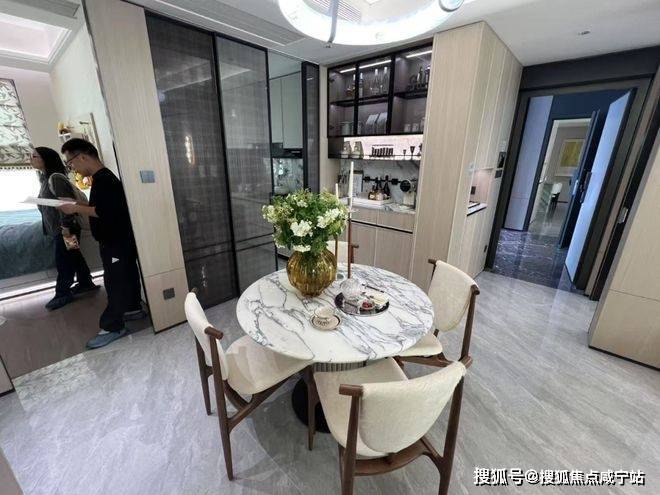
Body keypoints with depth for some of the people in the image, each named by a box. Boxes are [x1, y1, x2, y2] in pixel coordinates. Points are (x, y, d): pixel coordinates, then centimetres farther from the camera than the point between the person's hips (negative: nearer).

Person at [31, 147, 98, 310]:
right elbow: (46, 203, 21)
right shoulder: (45, 177, 15)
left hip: (63, 228, -10)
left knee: (63, 261, 0)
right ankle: (86, 283, 28)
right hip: (57, 228, 10)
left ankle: (62, 294, 12)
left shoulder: (55, 178, -16)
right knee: (73, 256, 16)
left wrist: (65, 226, -22)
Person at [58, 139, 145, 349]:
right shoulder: (104, 177, 15)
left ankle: (112, 327, 3)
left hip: (116, 242, -10)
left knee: (114, 283, -4)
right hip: (119, 239, 10)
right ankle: (134, 308, 33)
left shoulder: (103, 179, -18)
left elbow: (105, 212, -26)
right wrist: (80, 206, 11)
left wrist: (76, 208, -16)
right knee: (126, 277, 19)